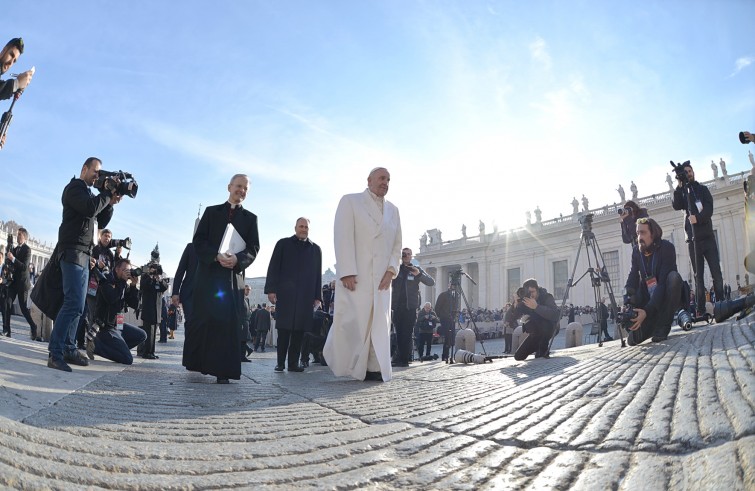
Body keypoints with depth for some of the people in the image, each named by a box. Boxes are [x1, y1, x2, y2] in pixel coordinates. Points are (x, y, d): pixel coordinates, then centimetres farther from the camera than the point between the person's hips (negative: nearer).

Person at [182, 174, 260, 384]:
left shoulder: (250, 218, 14)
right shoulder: (211, 211, 13)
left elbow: (254, 248, 4)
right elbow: (198, 240, 3)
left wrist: (238, 260, -17)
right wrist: (216, 256, -14)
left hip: (233, 275, 0)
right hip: (208, 272, 0)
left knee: (228, 321, -5)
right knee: (202, 317, 1)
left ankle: (223, 370, -5)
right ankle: (197, 363, 16)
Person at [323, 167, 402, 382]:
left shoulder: (393, 210, 18)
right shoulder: (350, 201, 3)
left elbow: (397, 244, 16)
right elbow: (343, 238, -7)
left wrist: (391, 270, -1)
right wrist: (347, 272, -16)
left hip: (381, 278, 5)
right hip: (354, 275, -4)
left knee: (379, 324, 0)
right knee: (351, 322, -6)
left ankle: (374, 368, 4)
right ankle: (335, 356, 15)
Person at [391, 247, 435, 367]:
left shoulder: (416, 269, 10)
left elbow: (431, 282, 2)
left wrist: (419, 275, -17)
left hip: (410, 307, -2)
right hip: (397, 306, 2)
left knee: (407, 334, -7)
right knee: (399, 333, 2)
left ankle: (404, 359, -6)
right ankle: (399, 358, 7)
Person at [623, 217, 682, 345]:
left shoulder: (666, 247, -18)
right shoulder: (636, 251, -4)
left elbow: (663, 283, -27)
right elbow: (632, 281, -10)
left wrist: (647, 310, -38)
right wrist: (626, 305, -29)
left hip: (666, 297, -2)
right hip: (648, 298, 2)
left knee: (674, 277, -35)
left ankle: (662, 326, -22)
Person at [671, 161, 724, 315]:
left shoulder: (703, 189, 11)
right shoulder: (682, 193, 14)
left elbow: (709, 209, -4)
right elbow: (676, 206, -8)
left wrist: (698, 218, -21)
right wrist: (679, 186, -14)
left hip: (707, 236, 0)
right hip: (693, 239, 1)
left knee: (716, 272, -6)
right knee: (698, 275, -1)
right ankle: (700, 310, -2)